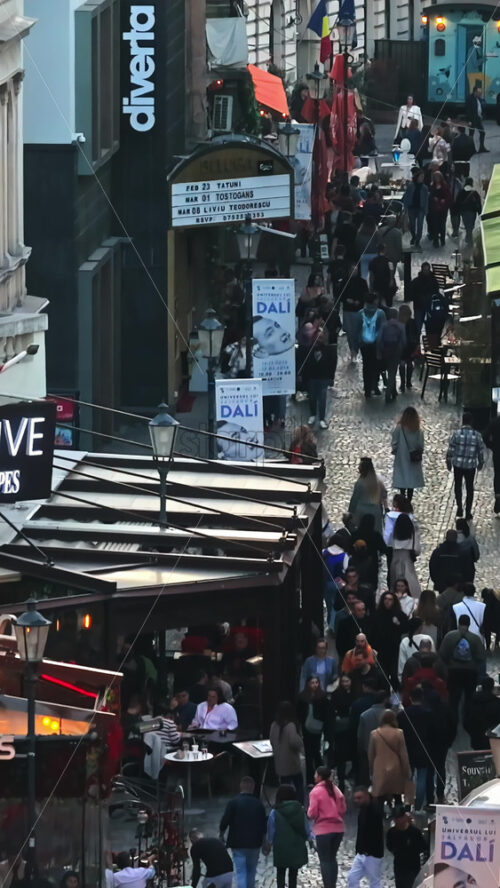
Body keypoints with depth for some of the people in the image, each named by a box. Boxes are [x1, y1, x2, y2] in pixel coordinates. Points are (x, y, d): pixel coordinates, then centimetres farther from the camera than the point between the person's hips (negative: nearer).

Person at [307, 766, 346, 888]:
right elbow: (343, 809, 8)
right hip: (338, 828, 6)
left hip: (323, 830, -6)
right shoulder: (335, 790, 5)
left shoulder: (316, 791, -13)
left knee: (325, 861, 2)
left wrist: (309, 815, 7)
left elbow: (312, 813, -14)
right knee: (332, 858, 18)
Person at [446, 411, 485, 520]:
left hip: (458, 465, 0)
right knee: (469, 488, 13)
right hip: (471, 466, 0)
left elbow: (450, 450, -7)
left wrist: (448, 462, 8)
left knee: (458, 486, 20)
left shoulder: (456, 433, -11)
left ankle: (459, 506, 10)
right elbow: (481, 451, -1)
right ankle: (468, 512, 15)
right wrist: (480, 463, 16)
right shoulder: (477, 435, -9)